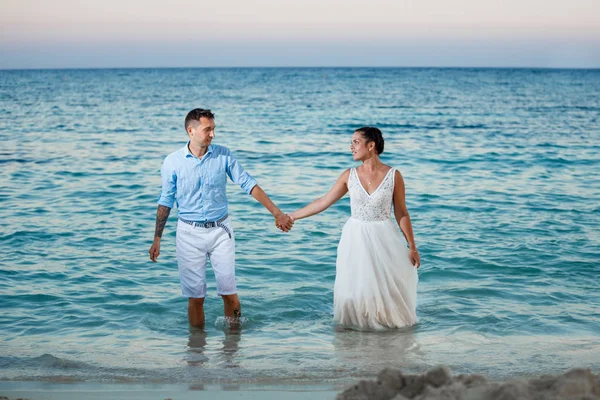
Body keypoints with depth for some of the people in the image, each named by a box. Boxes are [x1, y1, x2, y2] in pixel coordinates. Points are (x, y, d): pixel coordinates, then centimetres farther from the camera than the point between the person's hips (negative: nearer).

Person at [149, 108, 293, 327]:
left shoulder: (223, 155, -3)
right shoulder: (172, 162, -5)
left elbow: (249, 184, -3)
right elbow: (165, 202, 4)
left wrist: (276, 213, -9)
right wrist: (157, 239, 3)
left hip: (220, 230, 1)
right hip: (189, 233, -1)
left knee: (228, 291, 2)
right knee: (195, 296, 3)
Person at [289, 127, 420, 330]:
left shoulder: (393, 175, -7)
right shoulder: (349, 176, -1)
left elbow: (401, 213, -2)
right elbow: (323, 202, 5)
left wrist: (412, 247, -3)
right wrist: (292, 216, 4)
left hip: (383, 237, -2)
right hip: (355, 238, 2)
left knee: (389, 287, 2)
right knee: (356, 286, 5)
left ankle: (389, 321, 25)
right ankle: (358, 323, 24)